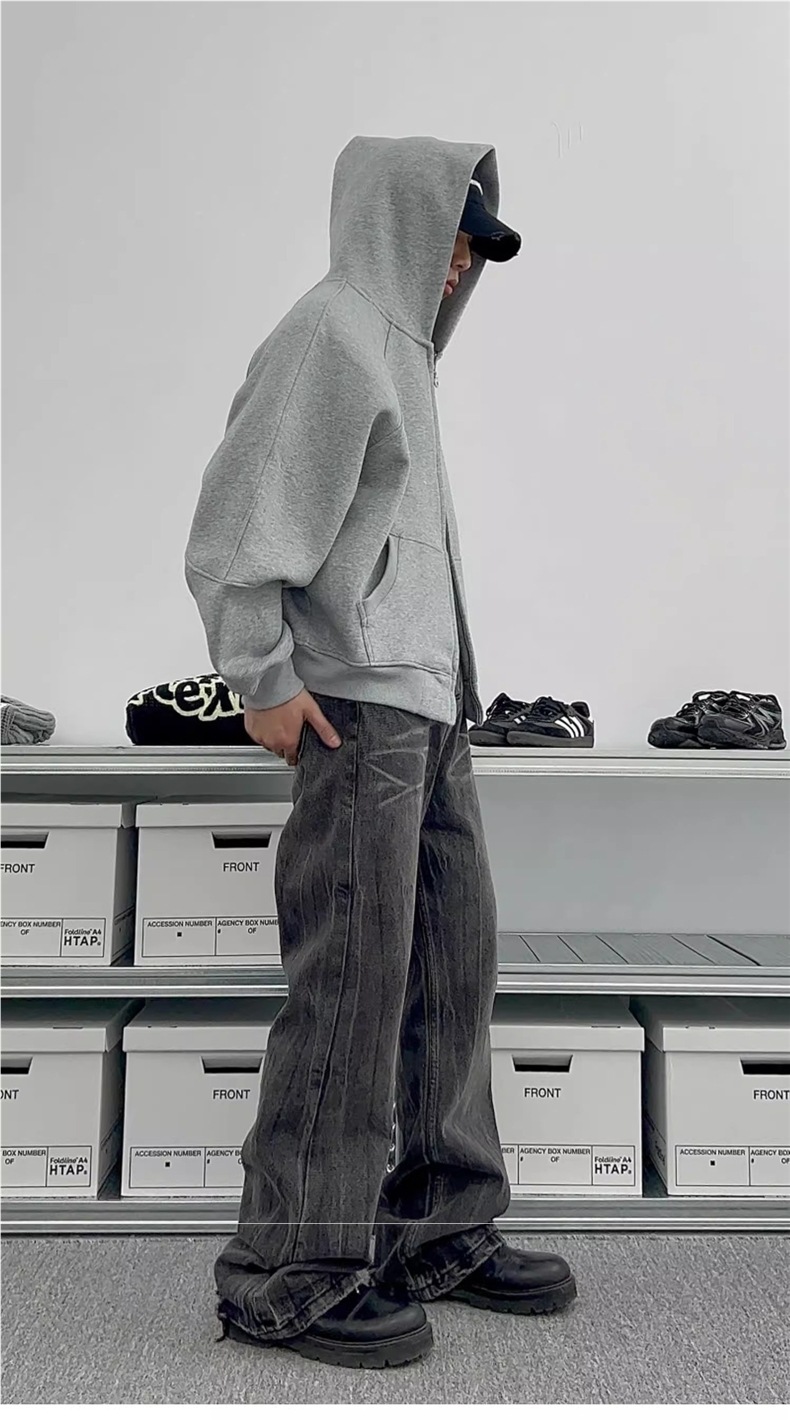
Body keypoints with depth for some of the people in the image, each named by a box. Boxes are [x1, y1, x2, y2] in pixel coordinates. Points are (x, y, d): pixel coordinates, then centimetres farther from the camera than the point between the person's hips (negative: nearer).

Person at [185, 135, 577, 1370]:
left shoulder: (397, 349, 22)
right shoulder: (328, 335, -5)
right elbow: (238, 523, -13)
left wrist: (445, 686, 15)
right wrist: (266, 680, -17)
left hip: (428, 707, 10)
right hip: (355, 708, -9)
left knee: (454, 958, 10)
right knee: (353, 979, -7)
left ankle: (443, 1232, 22)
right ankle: (289, 1273, 6)